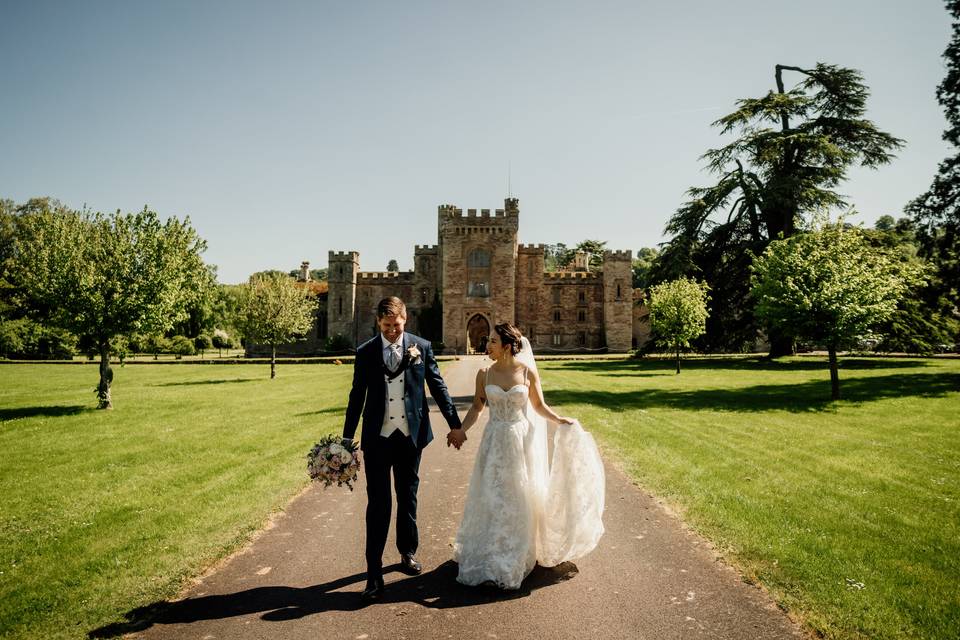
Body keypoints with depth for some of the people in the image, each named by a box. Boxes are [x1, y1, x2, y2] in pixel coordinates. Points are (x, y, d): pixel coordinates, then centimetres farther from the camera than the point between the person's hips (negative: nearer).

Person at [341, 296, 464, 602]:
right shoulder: (365, 352, 0)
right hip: (377, 438, -1)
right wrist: (347, 437, 4)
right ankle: (374, 573, 6)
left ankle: (408, 553, 37)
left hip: (411, 436, 1)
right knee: (378, 504, -1)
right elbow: (357, 396, 4)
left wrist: (455, 424, 3)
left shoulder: (422, 347, 0)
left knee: (408, 499, 16)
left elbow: (438, 387, 4)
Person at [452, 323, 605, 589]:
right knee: (491, 499, 6)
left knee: (519, 498, 8)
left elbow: (539, 406, 2)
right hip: (495, 442, 2)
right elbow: (476, 408, 3)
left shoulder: (528, 371, -7)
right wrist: (460, 431, -8)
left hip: (522, 441, -1)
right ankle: (490, 559, 25)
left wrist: (560, 420, -12)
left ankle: (518, 559, 27)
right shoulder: (484, 374, -2)